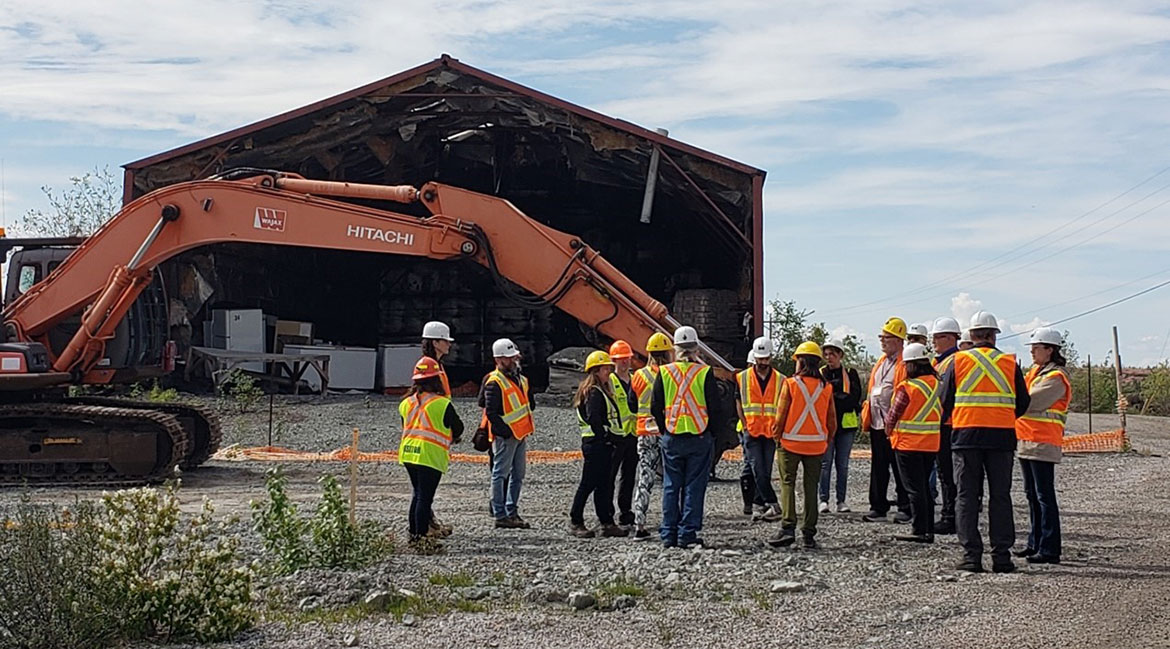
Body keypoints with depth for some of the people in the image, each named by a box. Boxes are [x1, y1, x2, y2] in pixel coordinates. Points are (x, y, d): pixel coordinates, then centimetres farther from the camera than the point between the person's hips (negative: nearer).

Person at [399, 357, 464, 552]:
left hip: (407, 453, 6)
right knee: (425, 497, -3)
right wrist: (453, 438, 26)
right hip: (430, 454, -6)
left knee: (418, 494, 19)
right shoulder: (442, 404, -10)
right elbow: (458, 428, 1)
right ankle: (422, 538, -3)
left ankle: (414, 534, 24)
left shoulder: (406, 402, 8)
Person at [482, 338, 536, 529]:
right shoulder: (494, 382, -12)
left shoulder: (520, 379, 15)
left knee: (518, 475, 12)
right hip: (505, 436, -9)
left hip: (521, 434, 9)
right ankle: (500, 515, -1)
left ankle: (512, 512, 20)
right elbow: (490, 412, -17)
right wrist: (505, 431, -19)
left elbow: (529, 403, 25)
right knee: (501, 474, -4)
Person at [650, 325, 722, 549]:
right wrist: (709, 430, 9)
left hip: (672, 438, 2)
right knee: (694, 486, 4)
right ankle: (688, 534, 3)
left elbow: (655, 408, 3)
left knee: (670, 487, 9)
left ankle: (668, 534, 10)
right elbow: (715, 408, -4)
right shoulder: (705, 373, -6)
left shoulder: (664, 372, 0)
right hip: (699, 438, -2)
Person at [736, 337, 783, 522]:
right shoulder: (742, 378, 6)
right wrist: (745, 426, 0)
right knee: (758, 470, -11)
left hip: (771, 432, 1)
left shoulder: (780, 380, 7)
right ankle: (772, 505, -12)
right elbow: (739, 404, 9)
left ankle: (762, 505, 13)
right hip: (751, 432, -1)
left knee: (766, 471, 3)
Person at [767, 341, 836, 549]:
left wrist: (777, 436, 7)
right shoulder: (826, 387, 3)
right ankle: (809, 533, 7)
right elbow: (831, 419, 6)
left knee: (788, 483, 2)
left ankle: (788, 528, -10)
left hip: (791, 442, -3)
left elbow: (781, 415, -7)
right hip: (816, 444, 3)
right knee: (811, 487, 8)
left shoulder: (790, 383, -7)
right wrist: (827, 440, 18)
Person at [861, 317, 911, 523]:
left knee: (900, 469, 0)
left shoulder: (906, 364, -9)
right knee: (878, 467, 11)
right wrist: (866, 412, 15)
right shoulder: (880, 363, 17)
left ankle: (905, 508, 7)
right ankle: (878, 507, 16)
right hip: (877, 424, 8)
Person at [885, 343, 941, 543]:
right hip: (931, 444, 6)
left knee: (914, 488, -2)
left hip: (908, 444, -6)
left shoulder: (907, 388, -15)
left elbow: (893, 415, -7)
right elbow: (941, 412, 8)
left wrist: (889, 429, 12)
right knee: (925, 486, 14)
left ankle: (919, 530, -3)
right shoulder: (937, 384, 2)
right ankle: (928, 530, 16)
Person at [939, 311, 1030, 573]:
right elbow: (1023, 404, 9)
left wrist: (947, 421, 23)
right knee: (1000, 496, 6)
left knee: (967, 495, 3)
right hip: (1002, 435, 1)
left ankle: (971, 555, -1)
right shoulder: (1010, 363, 4)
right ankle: (1001, 556, 4)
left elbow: (945, 401, 4)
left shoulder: (958, 361, 1)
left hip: (967, 434, -1)